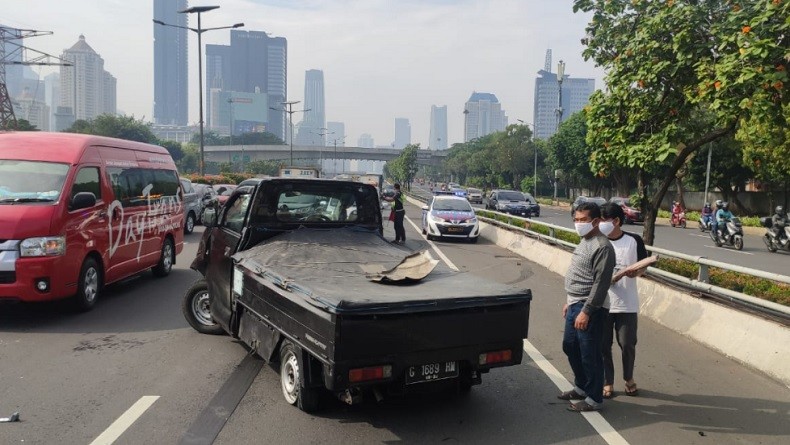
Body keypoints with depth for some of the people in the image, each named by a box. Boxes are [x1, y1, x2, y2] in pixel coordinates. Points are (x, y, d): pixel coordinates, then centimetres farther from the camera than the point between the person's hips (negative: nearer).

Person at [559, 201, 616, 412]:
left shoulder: (602, 247, -18)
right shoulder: (584, 242, 13)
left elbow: (600, 283, -21)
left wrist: (586, 311, -22)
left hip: (589, 308, -10)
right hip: (575, 305, 10)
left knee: (590, 355, 1)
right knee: (570, 347, 19)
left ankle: (594, 399, 16)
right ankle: (581, 387, 36)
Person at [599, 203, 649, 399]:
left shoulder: (634, 241, -6)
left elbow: (642, 267, 2)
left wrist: (635, 272, -19)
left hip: (627, 304, -1)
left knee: (627, 344, 7)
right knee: (603, 345, 7)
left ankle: (629, 378, 33)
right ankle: (607, 382, 24)